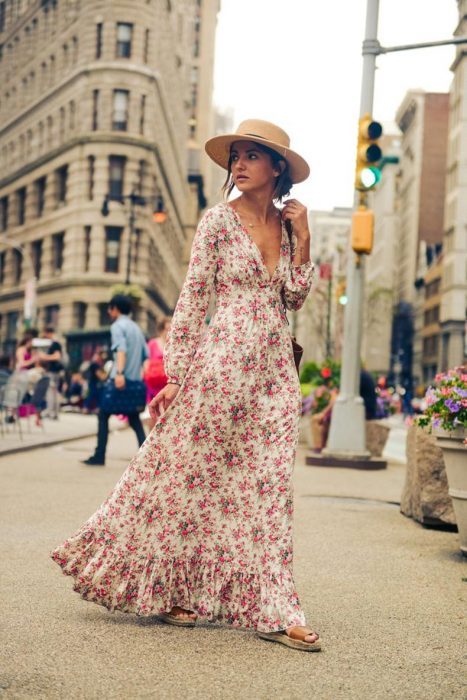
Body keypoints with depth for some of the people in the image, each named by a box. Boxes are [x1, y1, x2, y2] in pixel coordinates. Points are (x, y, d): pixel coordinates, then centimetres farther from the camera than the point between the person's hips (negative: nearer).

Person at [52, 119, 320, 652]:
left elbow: (294, 297, 8)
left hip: (274, 370, 5)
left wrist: (302, 238, 2)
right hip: (222, 362, -4)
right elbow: (192, 298, -4)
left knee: (265, 489, 4)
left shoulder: (287, 224, 12)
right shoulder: (219, 220, -2)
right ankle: (165, 589, 20)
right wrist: (176, 374, -8)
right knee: (194, 474, 2)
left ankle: (269, 610, 11)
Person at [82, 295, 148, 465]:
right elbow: (145, 354, 15)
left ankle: (99, 456, 0)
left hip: (120, 380, -7)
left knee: (103, 415, 2)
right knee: (134, 419, 10)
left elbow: (121, 349, -21)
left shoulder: (117, 326, -4)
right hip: (134, 380, 7)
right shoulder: (136, 327, 19)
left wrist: (119, 373, -34)